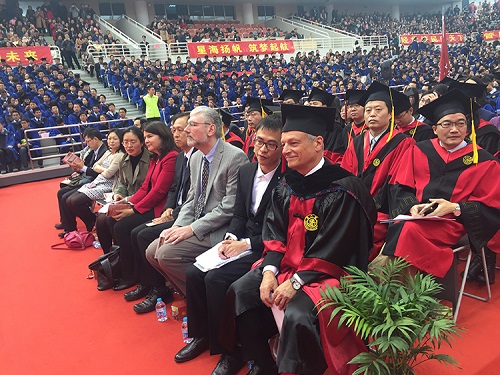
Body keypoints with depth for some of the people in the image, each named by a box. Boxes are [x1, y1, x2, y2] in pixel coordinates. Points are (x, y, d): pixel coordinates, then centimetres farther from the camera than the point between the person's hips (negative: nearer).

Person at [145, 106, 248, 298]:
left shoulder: (235, 157, -16)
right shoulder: (196, 158, 12)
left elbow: (230, 207, -19)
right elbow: (191, 199, 15)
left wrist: (192, 229, -18)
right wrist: (178, 226, -3)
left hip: (218, 230, -8)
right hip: (195, 227, 8)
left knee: (167, 253, -19)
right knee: (152, 251, 0)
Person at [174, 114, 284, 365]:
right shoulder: (245, 171, 7)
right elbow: (239, 214, 12)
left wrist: (247, 244, -17)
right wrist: (231, 238, -6)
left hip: (265, 250, -7)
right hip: (242, 242, 7)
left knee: (216, 278, -22)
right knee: (193, 273, -5)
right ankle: (201, 335, 17)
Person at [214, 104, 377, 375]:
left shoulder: (342, 189, -16)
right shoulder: (286, 187, 6)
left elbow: (332, 248, -19)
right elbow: (274, 233, 3)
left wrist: (296, 282, -20)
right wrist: (269, 271, -11)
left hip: (327, 270, -7)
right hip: (286, 263, 7)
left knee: (296, 315, -29)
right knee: (240, 291, -5)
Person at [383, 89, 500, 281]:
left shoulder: (483, 162, 6)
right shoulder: (419, 151, 11)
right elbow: (399, 187, 9)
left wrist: (455, 208, -12)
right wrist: (412, 206, -11)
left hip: (453, 222, -2)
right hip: (416, 216, 3)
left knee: (411, 230, -32)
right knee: (395, 230, -30)